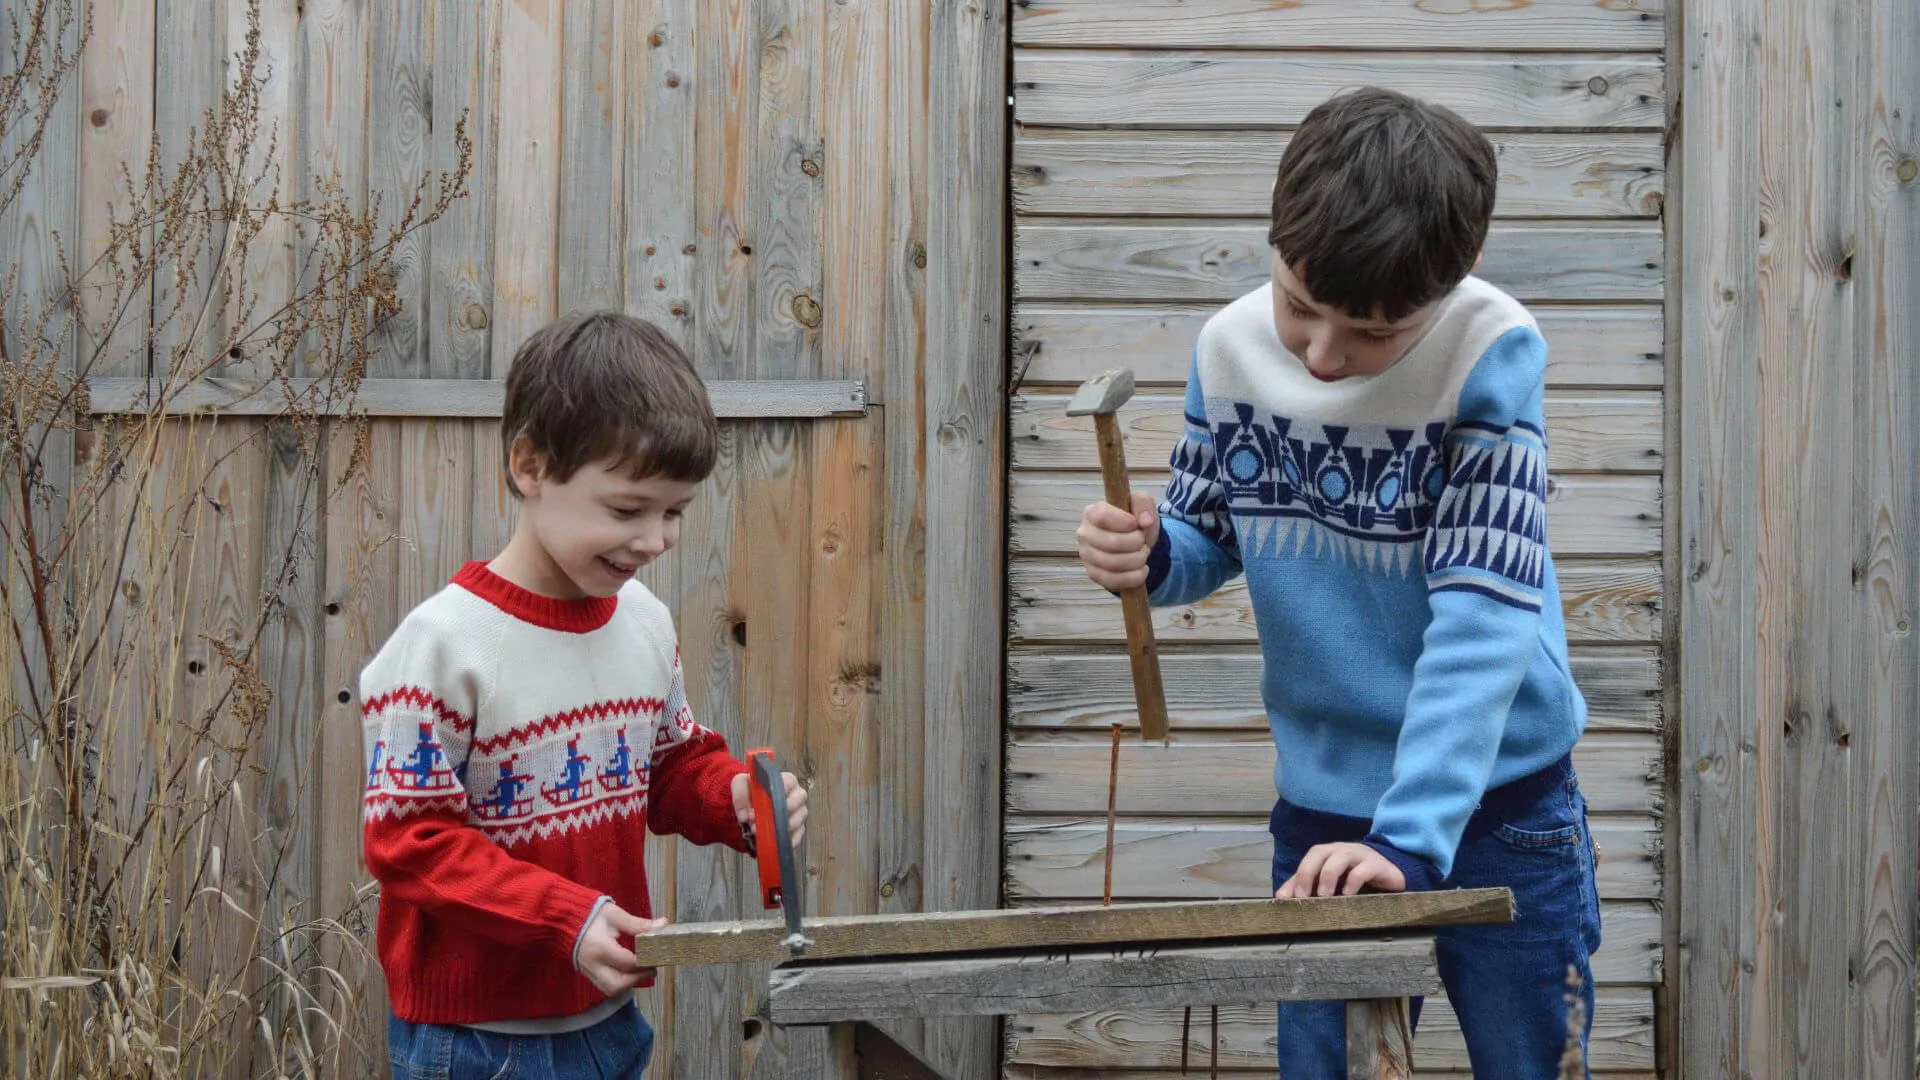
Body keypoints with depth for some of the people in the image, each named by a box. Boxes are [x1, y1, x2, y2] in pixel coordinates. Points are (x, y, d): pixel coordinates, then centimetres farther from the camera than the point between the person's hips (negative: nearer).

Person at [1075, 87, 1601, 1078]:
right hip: (1320, 813, 3)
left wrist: (1412, 836, -31)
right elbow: (1207, 543, 6)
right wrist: (1145, 555, -18)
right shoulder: (1229, 347, -7)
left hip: (1497, 806, -3)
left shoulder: (1491, 355, -19)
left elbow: (1483, 613, -24)